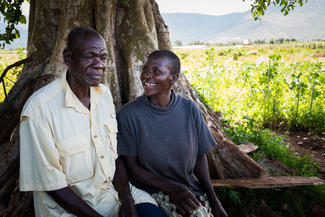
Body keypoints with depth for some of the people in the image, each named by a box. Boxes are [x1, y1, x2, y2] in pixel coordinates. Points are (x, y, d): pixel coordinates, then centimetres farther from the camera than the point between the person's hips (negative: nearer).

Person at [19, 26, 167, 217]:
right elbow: (52, 184, -15)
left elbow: (115, 153, 5)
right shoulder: (39, 108, -19)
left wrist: (127, 200, -8)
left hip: (112, 189, 6)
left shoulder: (104, 94, 2)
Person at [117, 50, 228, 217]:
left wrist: (213, 200, -4)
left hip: (190, 187, 4)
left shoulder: (189, 110, 0)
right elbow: (131, 165, -7)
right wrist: (172, 189, -17)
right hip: (152, 190, -4)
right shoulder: (129, 114, -9)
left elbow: (200, 156, 5)